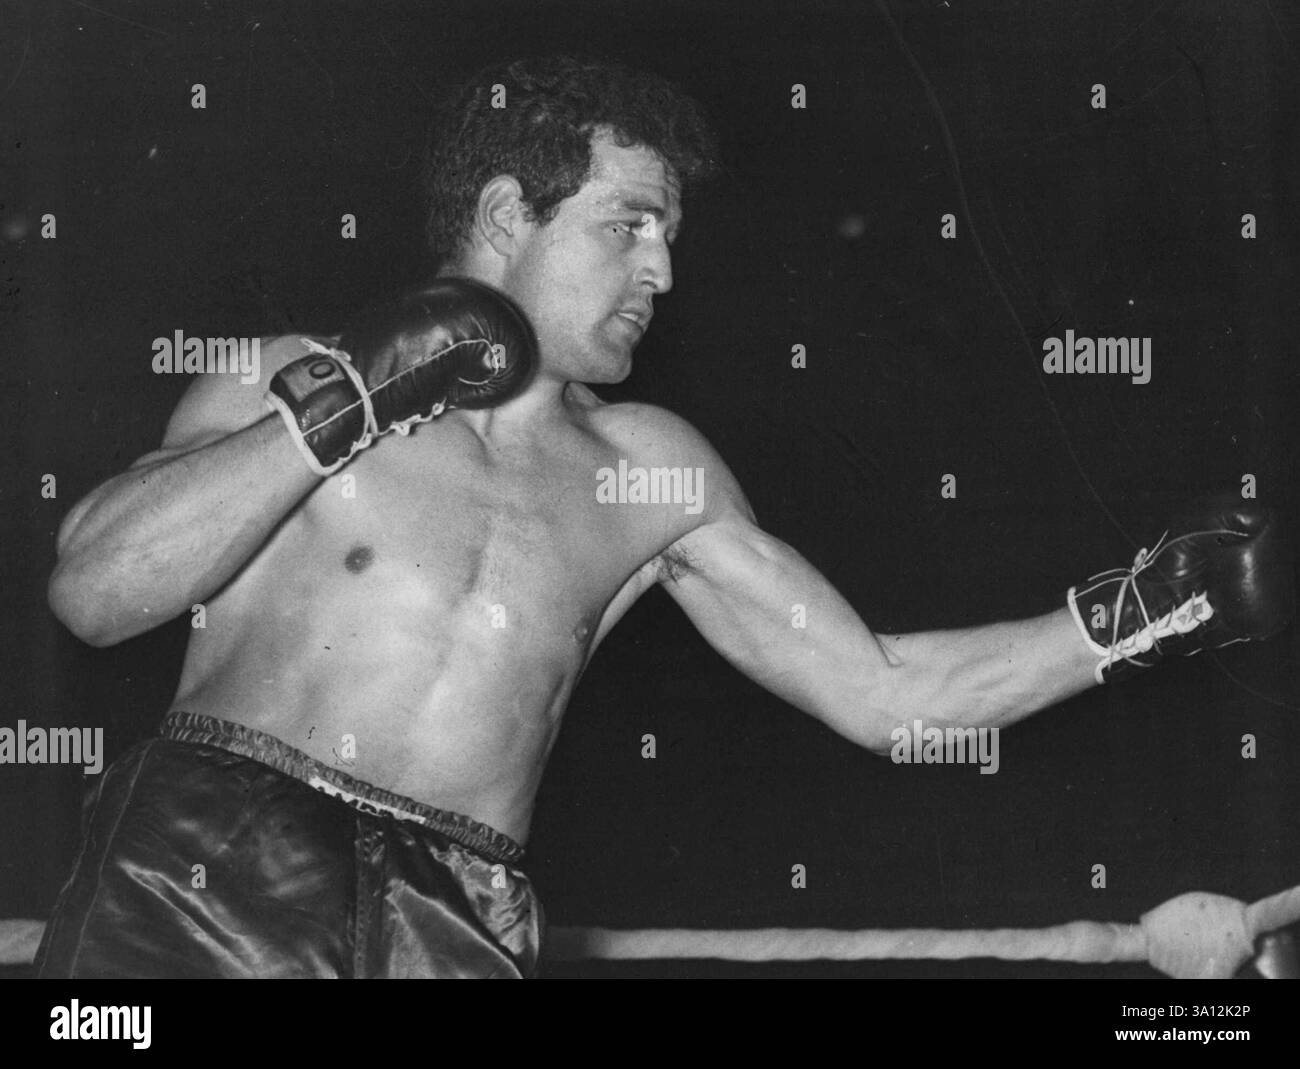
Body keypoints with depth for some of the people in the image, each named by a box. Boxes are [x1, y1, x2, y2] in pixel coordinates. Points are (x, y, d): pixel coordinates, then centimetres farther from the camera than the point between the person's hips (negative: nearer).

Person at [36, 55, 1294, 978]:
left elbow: (881, 692, 17)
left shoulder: (651, 475, 17)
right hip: (207, 867, -3)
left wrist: (1137, 611, 9)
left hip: (455, 926, 3)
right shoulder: (293, 380, 8)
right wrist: (344, 406, -8)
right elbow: (91, 593, -6)